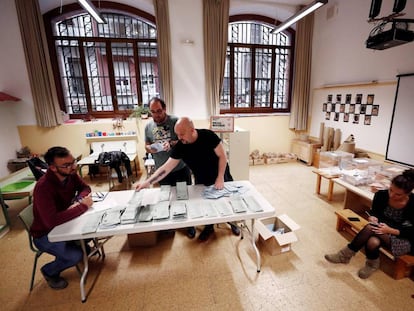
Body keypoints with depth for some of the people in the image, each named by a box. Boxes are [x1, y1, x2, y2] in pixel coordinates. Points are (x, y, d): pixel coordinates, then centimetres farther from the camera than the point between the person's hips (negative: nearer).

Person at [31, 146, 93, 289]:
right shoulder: (43, 187, -34)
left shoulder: (70, 174, -14)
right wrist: (83, 206, -33)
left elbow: (85, 188, 2)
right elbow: (52, 221, -42)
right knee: (76, 255, -21)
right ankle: (49, 272, 12)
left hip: (64, 223, 6)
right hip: (45, 234, -6)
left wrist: (79, 201, -20)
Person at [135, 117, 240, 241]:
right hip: (201, 182, 2)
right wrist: (148, 182, -23)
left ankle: (231, 221, 42)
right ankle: (209, 226, 40)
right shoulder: (179, 147, -18)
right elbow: (166, 167, -17)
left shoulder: (208, 136, -27)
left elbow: (222, 156, -19)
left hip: (221, 177, -2)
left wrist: (220, 178, -22)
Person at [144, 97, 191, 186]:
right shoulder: (148, 126, 4)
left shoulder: (175, 121, -9)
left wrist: (171, 144, -26)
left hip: (181, 169, -2)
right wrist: (150, 149, -11)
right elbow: (147, 147, 12)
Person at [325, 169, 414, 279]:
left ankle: (346, 255, -15)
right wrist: (373, 217, -20)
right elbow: (374, 212, 2)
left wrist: (391, 230, -31)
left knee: (371, 228, -33)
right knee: (373, 242, -34)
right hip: (384, 227, 4)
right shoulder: (381, 195, -14)